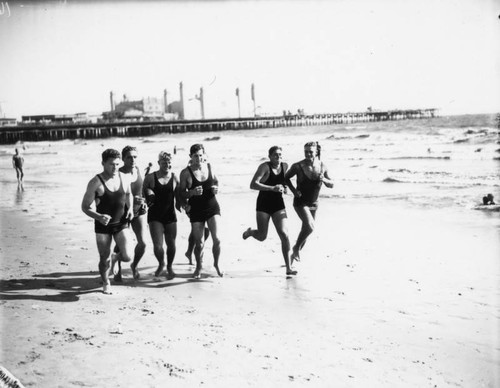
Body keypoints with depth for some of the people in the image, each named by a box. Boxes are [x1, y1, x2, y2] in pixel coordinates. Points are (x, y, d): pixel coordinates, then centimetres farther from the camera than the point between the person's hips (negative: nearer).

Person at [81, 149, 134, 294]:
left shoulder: (124, 179, -2)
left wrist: (130, 208, 3)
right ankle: (106, 284, 34)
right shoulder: (96, 183, -14)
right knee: (105, 259, 6)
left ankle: (117, 256, 25)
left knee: (127, 257, -12)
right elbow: (85, 207, -10)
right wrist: (98, 217, -28)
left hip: (121, 223, 2)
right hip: (103, 225, -2)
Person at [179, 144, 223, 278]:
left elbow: (216, 181, 17)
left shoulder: (209, 167, 1)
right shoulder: (186, 173, -7)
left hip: (212, 207, 1)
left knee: (216, 239, -10)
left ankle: (216, 263, 16)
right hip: (196, 211, -1)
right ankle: (198, 267, 30)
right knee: (199, 243, 4)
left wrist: (216, 189, -5)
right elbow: (181, 193, -4)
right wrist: (192, 192, -23)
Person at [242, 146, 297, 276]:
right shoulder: (265, 167, -13)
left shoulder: (285, 166, 4)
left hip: (278, 204, 3)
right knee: (262, 236, 4)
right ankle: (250, 232, 42)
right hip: (264, 204, -3)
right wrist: (272, 188, -32)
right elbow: (253, 185, -24)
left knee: (284, 235, -10)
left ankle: (288, 267, -6)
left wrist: (283, 187, 4)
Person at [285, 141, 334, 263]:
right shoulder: (298, 166, -15)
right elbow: (286, 177, 2)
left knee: (306, 229, 13)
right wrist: (293, 190, -10)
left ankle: (294, 255, 32)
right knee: (310, 227, -24)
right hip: (300, 202, -5)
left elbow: (331, 185, 2)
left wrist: (324, 180, -20)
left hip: (313, 204, 5)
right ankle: (296, 248, -1)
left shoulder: (322, 166, -6)